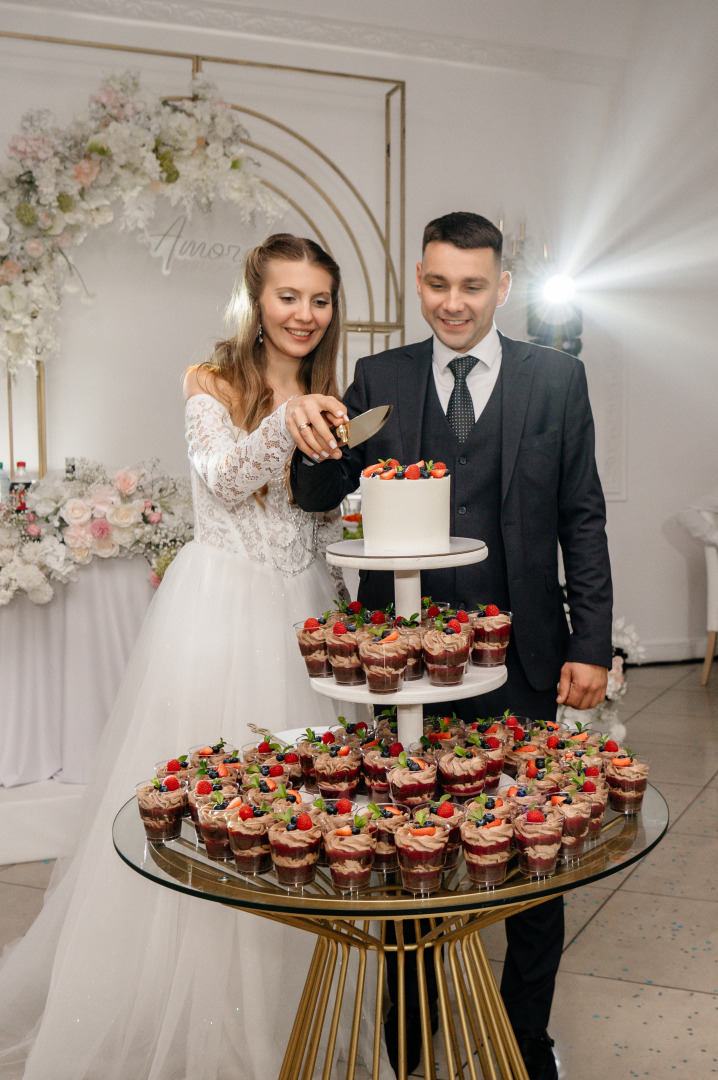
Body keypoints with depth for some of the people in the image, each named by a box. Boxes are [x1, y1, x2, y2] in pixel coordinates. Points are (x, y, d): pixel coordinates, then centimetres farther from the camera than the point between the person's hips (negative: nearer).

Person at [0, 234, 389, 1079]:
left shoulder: (330, 399, 14)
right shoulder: (212, 384, 0)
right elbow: (221, 477, -18)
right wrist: (287, 421, -31)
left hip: (302, 609, 5)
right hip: (220, 603, -4)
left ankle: (274, 1011, 26)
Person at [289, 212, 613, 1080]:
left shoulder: (557, 378, 2)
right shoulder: (378, 378, 4)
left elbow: (581, 518, 2)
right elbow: (324, 497, 0)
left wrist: (591, 644, -3)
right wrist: (314, 449, -23)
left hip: (520, 657, 0)